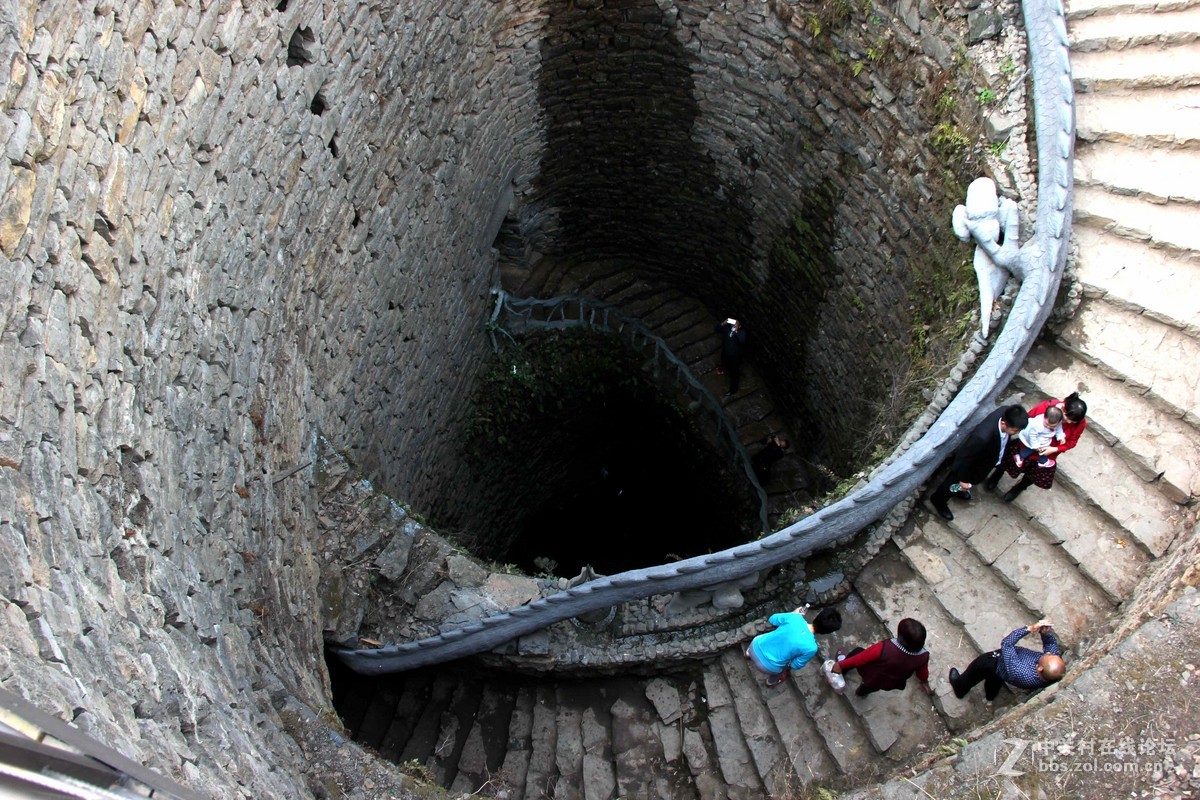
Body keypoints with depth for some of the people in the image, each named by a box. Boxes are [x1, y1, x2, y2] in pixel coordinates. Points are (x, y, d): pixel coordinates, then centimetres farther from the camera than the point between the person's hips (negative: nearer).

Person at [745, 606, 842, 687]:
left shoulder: (795, 618, -16)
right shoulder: (811, 648, -24)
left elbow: (772, 619, 4)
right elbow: (795, 665, -7)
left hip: (755, 646, 3)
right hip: (766, 666, -3)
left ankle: (748, 654, 66)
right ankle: (772, 681, 59)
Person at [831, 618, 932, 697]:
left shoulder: (885, 648, -41)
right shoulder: (923, 656, -29)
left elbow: (861, 658, -26)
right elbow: (923, 672, -5)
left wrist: (841, 665, -9)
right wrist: (924, 682, 19)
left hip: (872, 678, -3)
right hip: (891, 685, 3)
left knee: (857, 652, 23)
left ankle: (842, 668, 48)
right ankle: (862, 692, 66)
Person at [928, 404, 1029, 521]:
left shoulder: (1006, 412, -29)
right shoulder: (982, 437, -50)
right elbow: (964, 458, -31)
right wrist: (962, 479, -16)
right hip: (969, 464, -7)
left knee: (975, 479, 36)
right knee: (955, 482, 24)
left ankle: (958, 490, 67)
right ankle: (938, 501, 54)